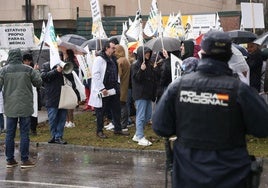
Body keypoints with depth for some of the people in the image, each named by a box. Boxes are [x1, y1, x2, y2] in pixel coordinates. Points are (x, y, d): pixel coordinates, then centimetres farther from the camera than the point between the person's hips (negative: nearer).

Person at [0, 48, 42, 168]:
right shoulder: (28, 70, -6)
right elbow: (39, 83, 3)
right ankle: (24, 160, 3)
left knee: (10, 134, 9)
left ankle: (10, 160, 13)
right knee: (24, 133, 3)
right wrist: (36, 72, 19)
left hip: (10, 107, 1)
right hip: (25, 107, -1)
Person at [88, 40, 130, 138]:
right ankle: (99, 131, 12)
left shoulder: (113, 59, 13)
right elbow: (95, 75, -18)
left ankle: (117, 129, 21)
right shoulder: (99, 59, -13)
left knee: (116, 110, 11)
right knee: (101, 112, 2)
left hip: (113, 90, 8)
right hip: (103, 91, -8)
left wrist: (117, 84, 12)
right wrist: (102, 89, -20)